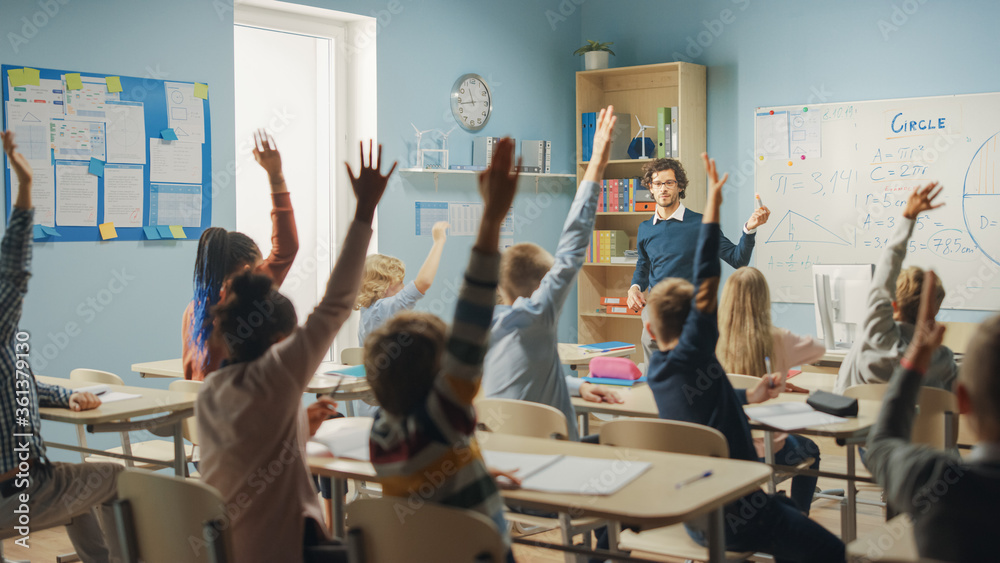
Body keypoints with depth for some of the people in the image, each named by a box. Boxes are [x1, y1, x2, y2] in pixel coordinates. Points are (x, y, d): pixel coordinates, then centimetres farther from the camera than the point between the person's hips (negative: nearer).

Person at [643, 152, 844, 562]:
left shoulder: (657, 369, 5)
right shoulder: (690, 356, -19)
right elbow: (705, 283, -23)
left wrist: (749, 397, 31)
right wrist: (713, 208, -21)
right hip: (733, 520, -9)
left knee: (789, 511, 30)